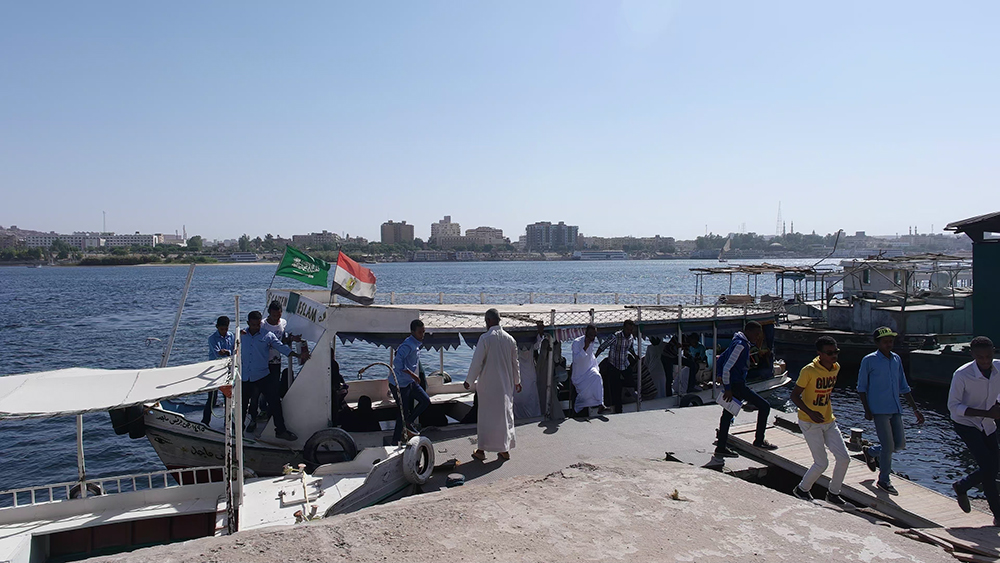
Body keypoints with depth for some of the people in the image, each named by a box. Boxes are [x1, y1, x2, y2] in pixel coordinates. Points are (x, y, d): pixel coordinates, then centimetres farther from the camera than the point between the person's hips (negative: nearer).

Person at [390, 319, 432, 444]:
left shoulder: (416, 344, 7)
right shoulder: (408, 345, -23)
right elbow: (397, 361, -36)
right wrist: (413, 375, -34)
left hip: (410, 382, 9)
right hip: (399, 383, -9)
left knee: (426, 401, 5)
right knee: (402, 411, -1)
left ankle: (408, 422, 19)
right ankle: (396, 439, 14)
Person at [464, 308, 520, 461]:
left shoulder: (485, 338, -13)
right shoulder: (510, 339, 3)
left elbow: (477, 362, -12)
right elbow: (515, 363, 12)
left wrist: (469, 381, 0)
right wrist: (517, 381, 25)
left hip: (488, 385, -4)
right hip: (506, 385, 4)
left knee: (486, 416, 5)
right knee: (505, 415, 12)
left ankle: (482, 450, 14)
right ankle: (505, 450, 16)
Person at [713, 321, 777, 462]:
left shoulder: (743, 343, 15)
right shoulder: (740, 345, -17)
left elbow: (720, 359, 23)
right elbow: (727, 368, -23)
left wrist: (720, 376, 22)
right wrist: (728, 388, -21)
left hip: (732, 383, 11)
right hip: (736, 385, -11)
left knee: (727, 415, 14)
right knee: (764, 406, -4)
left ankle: (721, 448, 20)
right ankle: (759, 441, 5)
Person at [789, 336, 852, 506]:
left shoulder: (836, 368, 1)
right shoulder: (809, 371, -20)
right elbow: (794, 395, -16)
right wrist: (810, 413, -27)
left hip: (829, 421, 7)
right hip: (810, 423, -7)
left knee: (844, 458, 2)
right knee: (822, 463, -5)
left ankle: (833, 493, 22)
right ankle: (802, 489, 20)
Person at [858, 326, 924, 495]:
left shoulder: (896, 359, 12)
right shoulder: (869, 360, -5)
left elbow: (903, 387, 18)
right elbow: (862, 387, -2)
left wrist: (915, 409, 14)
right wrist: (867, 410, -10)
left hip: (895, 409, 6)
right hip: (879, 409, -6)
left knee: (900, 444, 7)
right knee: (888, 446, -6)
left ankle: (870, 452, 33)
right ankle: (883, 481, 11)